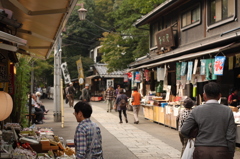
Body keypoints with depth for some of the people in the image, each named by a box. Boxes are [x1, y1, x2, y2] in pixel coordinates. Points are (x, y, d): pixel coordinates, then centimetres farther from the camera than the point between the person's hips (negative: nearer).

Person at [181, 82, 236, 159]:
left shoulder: (197, 111, -2)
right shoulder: (228, 111, -1)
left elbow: (184, 131, -3)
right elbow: (231, 137, -3)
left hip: (201, 152, 0)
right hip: (221, 153, 0)